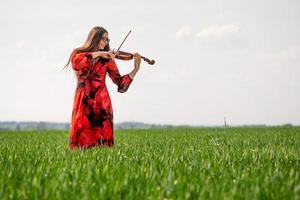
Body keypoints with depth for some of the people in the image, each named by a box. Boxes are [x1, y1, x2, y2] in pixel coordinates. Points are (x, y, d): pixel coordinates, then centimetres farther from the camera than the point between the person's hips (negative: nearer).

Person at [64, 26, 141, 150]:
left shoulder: (107, 59, 9)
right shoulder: (78, 53, 9)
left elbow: (119, 81, 3)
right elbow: (76, 63, -16)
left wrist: (136, 69, -10)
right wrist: (98, 54, -19)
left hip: (101, 102, 1)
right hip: (83, 103, 0)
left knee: (101, 139, -8)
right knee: (81, 137, -7)